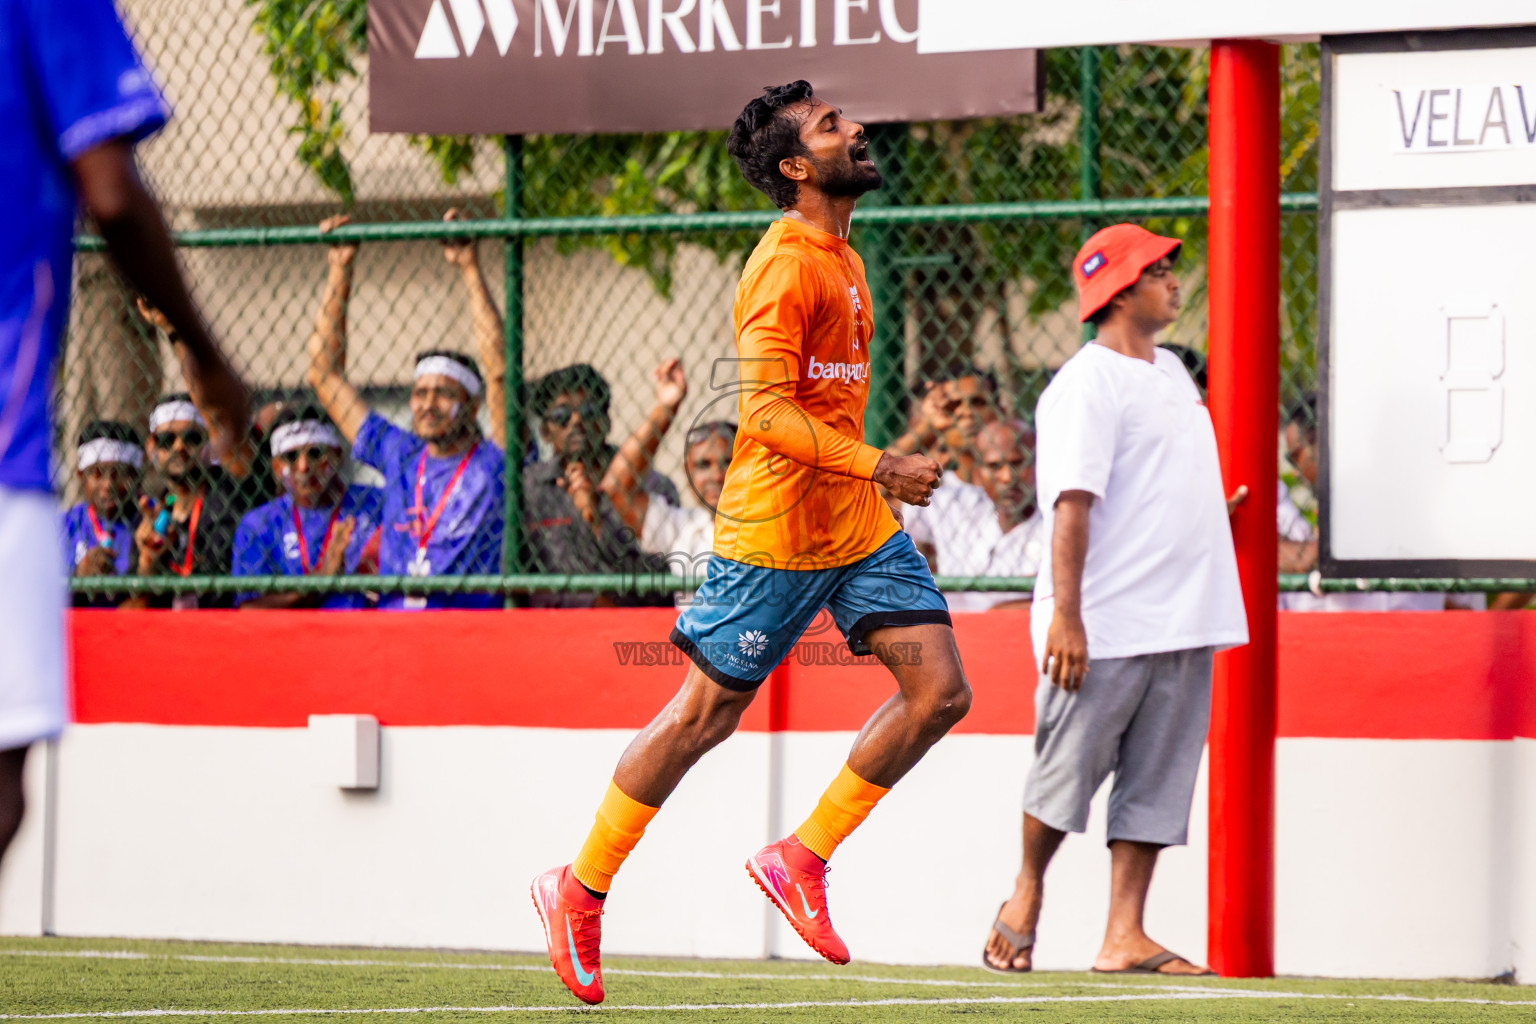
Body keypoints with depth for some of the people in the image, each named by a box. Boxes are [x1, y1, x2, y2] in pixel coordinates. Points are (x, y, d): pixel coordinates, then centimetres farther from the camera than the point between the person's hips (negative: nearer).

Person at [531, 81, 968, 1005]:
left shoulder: (838, 257, 15)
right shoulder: (787, 265, -16)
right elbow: (765, 410, -23)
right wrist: (878, 467, -28)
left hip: (860, 526, 9)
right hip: (775, 532, -9)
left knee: (941, 691, -4)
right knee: (706, 713, -1)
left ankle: (800, 860, 6)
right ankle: (581, 890, 13)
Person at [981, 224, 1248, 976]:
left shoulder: (1169, 371, 16)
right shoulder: (1087, 382, -11)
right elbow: (1072, 503, -18)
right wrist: (1065, 615, -24)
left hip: (1182, 618, 8)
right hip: (1106, 624, -8)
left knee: (1156, 779, 3)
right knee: (1068, 767, 1)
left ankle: (1124, 936, 3)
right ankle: (1026, 899, 22)